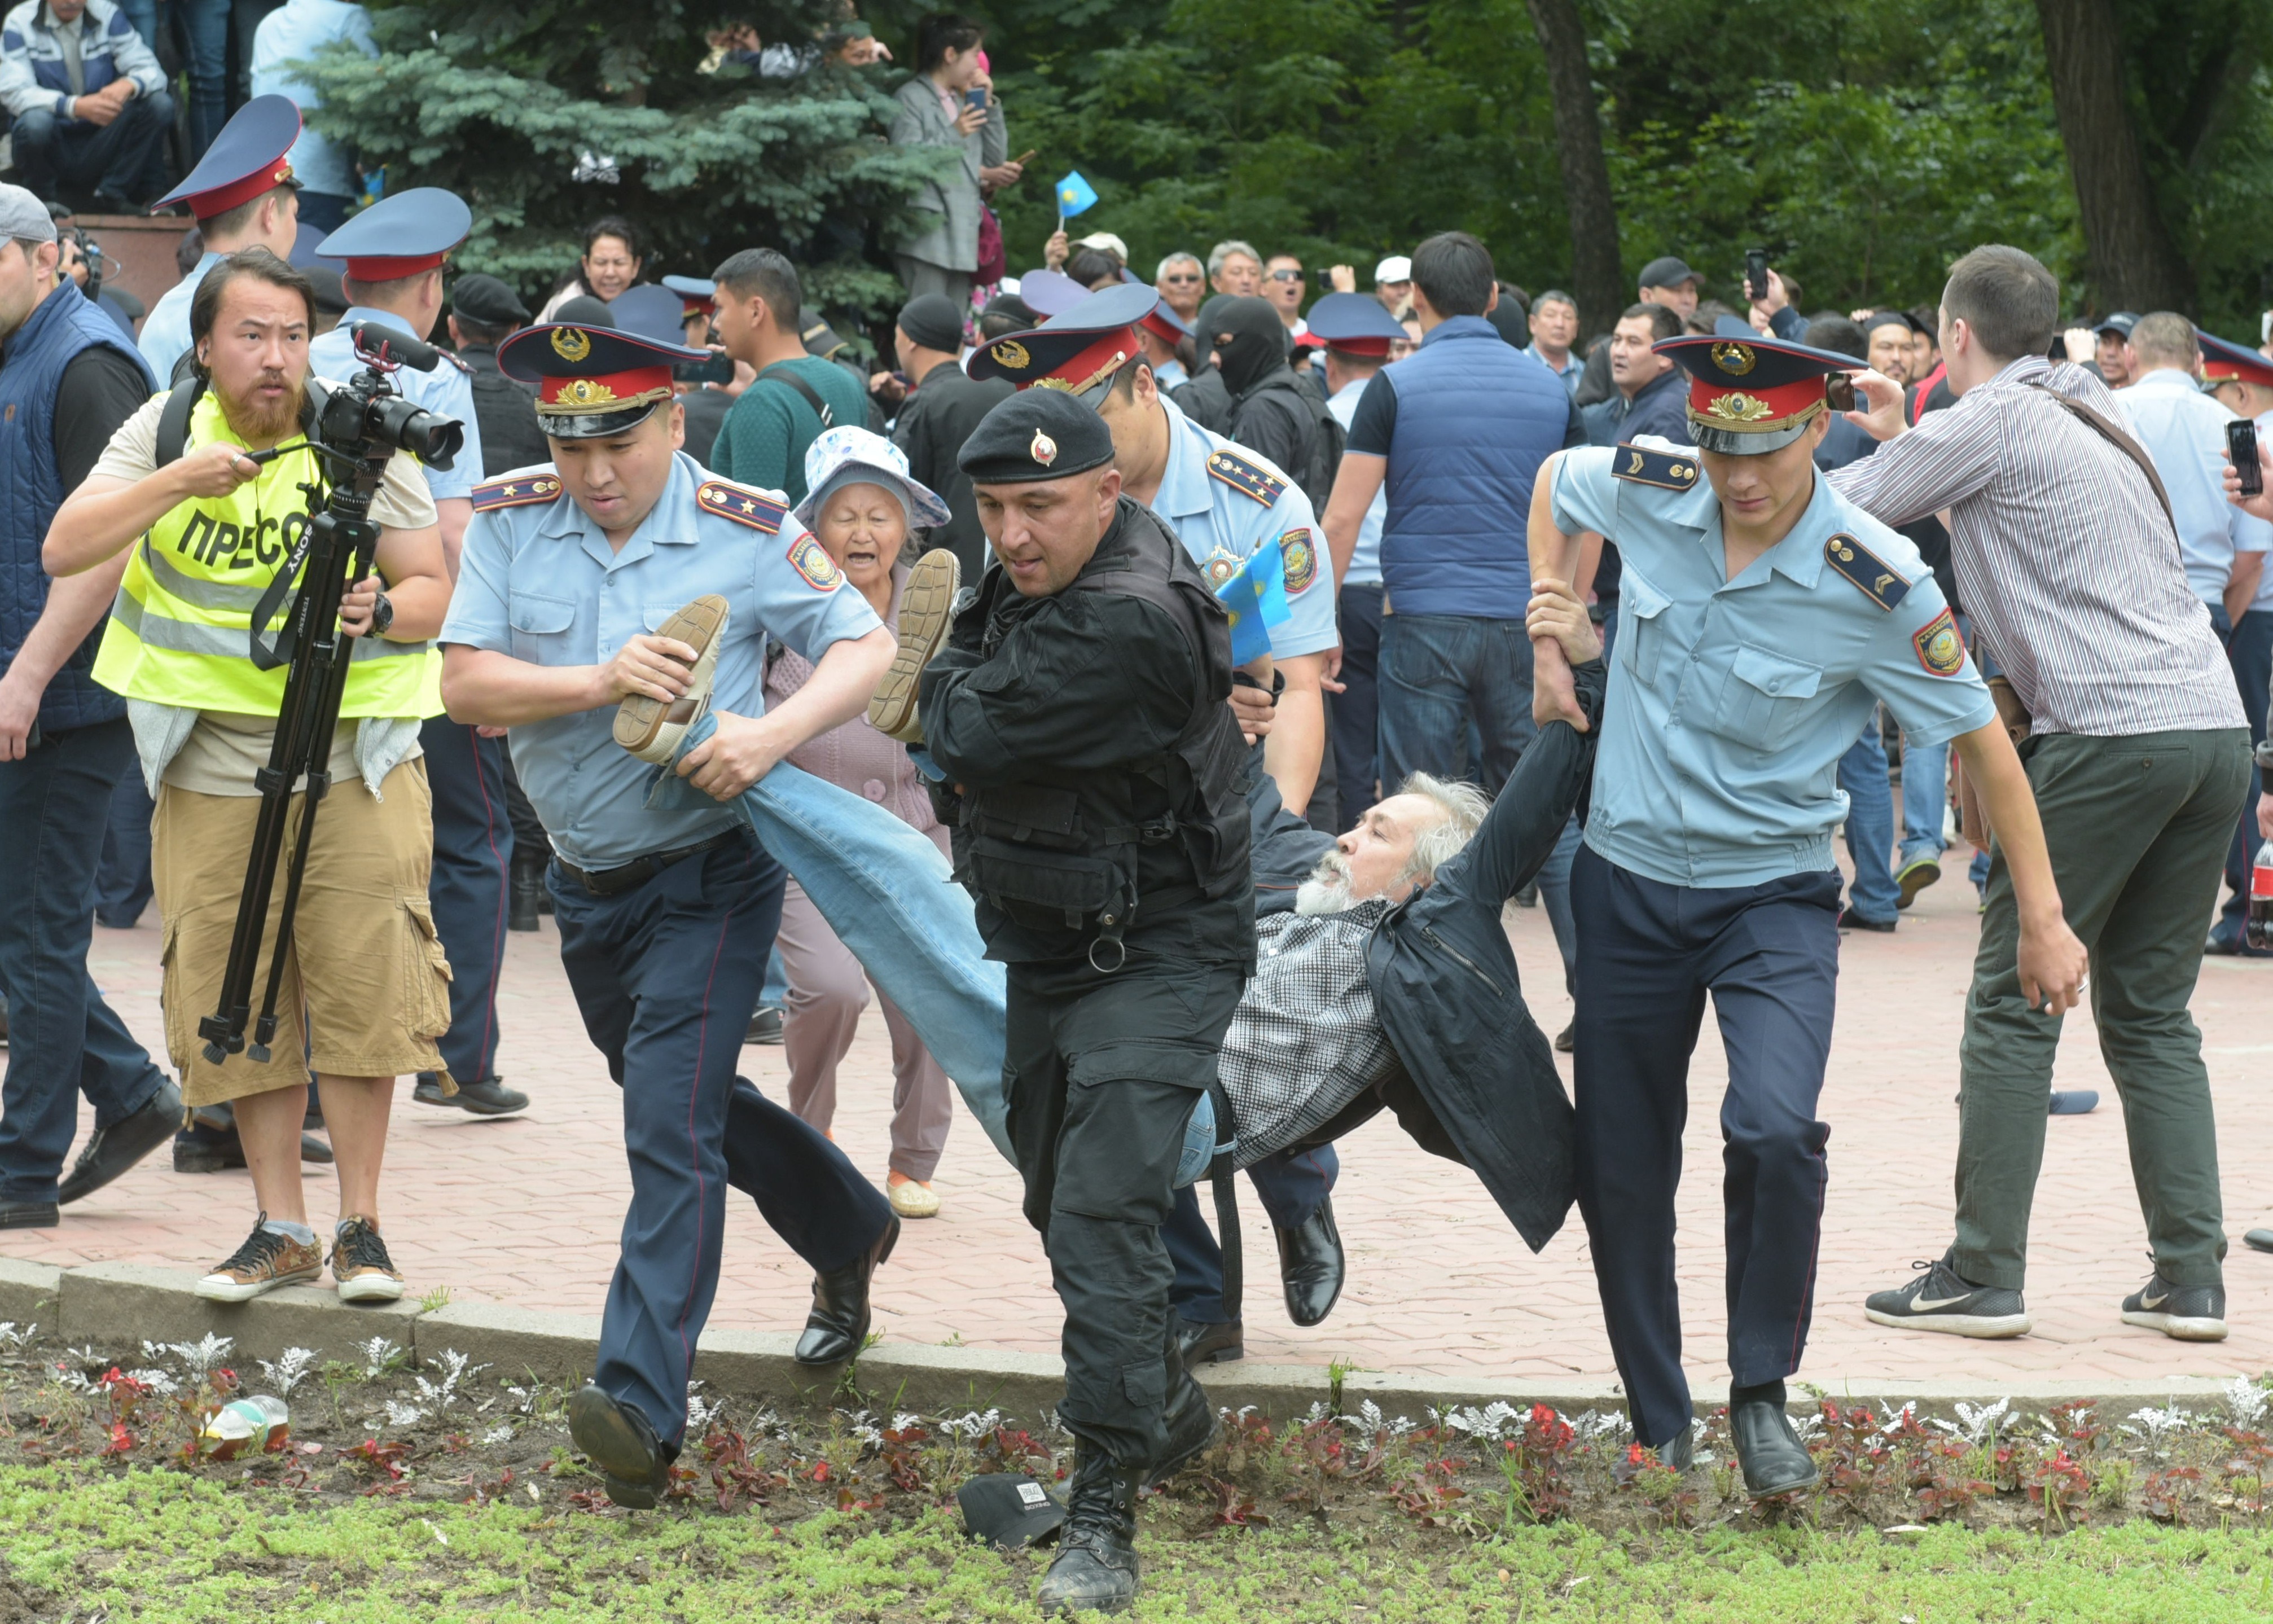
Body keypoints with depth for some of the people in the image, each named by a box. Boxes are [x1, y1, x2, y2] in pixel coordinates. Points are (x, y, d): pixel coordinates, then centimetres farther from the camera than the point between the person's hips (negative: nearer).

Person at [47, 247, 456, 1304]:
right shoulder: (165, 430, 0)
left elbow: (433, 590, -2)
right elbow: (64, 550, -10)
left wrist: (380, 611, -24)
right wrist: (177, 482, -23)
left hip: (355, 752, -2)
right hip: (213, 765, 2)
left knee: (363, 982, -6)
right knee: (235, 1003, 3)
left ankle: (361, 1226, 3)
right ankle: (280, 1229, 12)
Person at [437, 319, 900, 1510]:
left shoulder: (746, 533, -12)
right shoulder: (510, 521, -5)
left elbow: (867, 649, -9)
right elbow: (464, 684, -10)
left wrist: (772, 734, -26)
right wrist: (600, 682, -25)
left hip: (710, 875, -6)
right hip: (586, 881, 6)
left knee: (670, 1123, -17)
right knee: (682, 1104, 23)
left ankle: (642, 1403, -23)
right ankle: (850, 1234, 49)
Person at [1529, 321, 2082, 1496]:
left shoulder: (1876, 586, -20)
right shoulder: (1645, 489, -11)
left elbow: (1981, 737, -9)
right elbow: (1551, 482, 15)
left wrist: (2045, 921, -6)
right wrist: (1548, 642, 7)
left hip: (1772, 891, -3)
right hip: (1629, 881, 3)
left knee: (1775, 1132, -26)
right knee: (1621, 1174, 7)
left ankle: (1762, 1394, -7)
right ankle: (1659, 1431, 25)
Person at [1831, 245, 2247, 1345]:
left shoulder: (1992, 419, -2)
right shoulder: (2085, 415, 22)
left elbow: (1837, 509, 5)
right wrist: (1903, 437, 38)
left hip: (2109, 737, -8)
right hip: (2216, 727, 8)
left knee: (2014, 1006, -1)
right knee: (2153, 1013, 12)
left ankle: (1984, 1276, -1)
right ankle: (2190, 1280, 6)